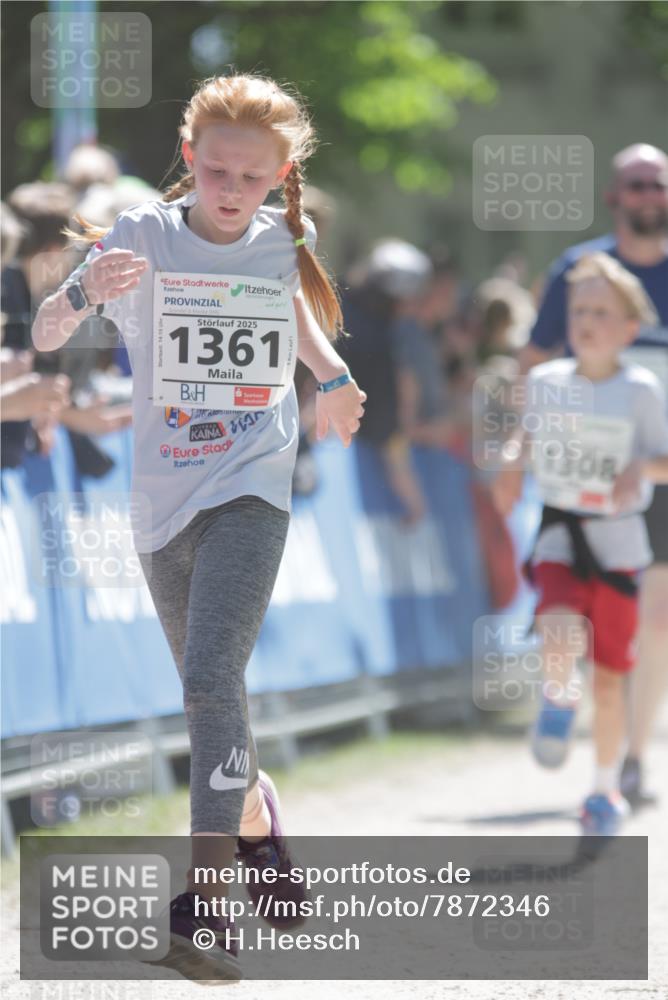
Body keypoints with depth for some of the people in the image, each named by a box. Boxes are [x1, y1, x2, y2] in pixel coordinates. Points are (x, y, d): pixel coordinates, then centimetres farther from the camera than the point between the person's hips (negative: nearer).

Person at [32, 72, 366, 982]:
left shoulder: (285, 241, -1)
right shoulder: (143, 235, -7)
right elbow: (44, 336, -14)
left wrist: (333, 378, 13)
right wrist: (85, 294, -33)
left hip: (251, 489, -2)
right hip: (164, 498, 2)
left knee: (213, 675, -20)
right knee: (211, 691, 16)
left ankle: (210, 900, -23)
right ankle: (261, 832, 43)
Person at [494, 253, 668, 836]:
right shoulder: (545, 382, 1)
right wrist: (513, 465, 1)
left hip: (618, 541, -1)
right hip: (559, 533, 1)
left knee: (609, 676, 6)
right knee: (559, 633, -27)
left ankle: (606, 788, 24)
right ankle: (558, 702, 7)